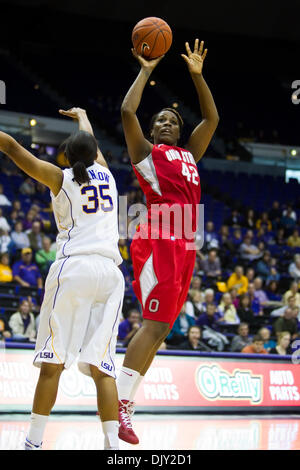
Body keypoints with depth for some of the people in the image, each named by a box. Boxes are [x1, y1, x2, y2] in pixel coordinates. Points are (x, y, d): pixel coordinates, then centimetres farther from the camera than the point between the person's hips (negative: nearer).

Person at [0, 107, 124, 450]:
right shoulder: (105, 173, 18)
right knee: (101, 366, -1)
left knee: (52, 363, -3)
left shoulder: (61, 178, 7)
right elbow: (90, 142, 41)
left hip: (73, 267, -3)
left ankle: (33, 442, -3)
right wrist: (81, 115, 60)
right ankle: (112, 446, -12)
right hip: (110, 271, 3)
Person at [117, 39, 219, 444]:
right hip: (158, 240, -7)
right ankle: (120, 406, -20)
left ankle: (125, 402, 6)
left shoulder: (189, 154, 26)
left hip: (185, 246, 8)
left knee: (159, 329, 4)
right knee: (155, 325, -17)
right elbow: (128, 111, -5)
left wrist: (197, 75, 22)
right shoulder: (145, 151, 9)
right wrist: (146, 71, 5)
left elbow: (212, 119, 28)